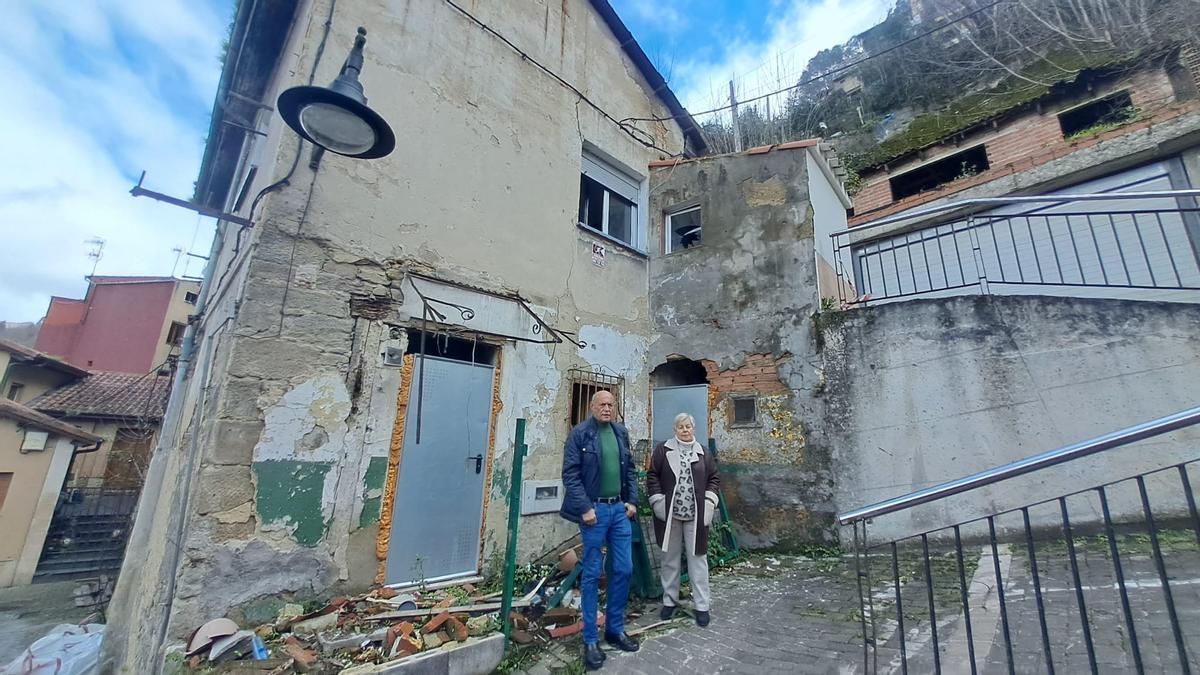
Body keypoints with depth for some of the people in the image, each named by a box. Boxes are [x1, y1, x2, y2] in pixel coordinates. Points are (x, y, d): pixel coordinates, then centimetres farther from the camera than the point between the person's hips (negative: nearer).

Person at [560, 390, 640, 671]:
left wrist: (632, 500, 5)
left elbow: (630, 469, 14)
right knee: (592, 574, 5)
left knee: (623, 569, 11)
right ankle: (591, 640, 18)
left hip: (620, 509, 6)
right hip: (594, 510, -5)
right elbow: (570, 473, -12)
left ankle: (615, 629, 29)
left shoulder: (621, 433, 8)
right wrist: (585, 508, -16)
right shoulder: (579, 434, -9)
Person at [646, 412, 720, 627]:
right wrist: (658, 500, -7)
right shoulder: (663, 450, 0)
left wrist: (709, 501, -1)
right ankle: (669, 600, 26)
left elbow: (714, 478, 10)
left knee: (697, 559, 6)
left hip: (695, 515, 1)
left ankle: (702, 605, 17)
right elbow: (652, 475, 0)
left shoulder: (703, 453, 7)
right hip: (669, 513, -1)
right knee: (670, 558, 11)